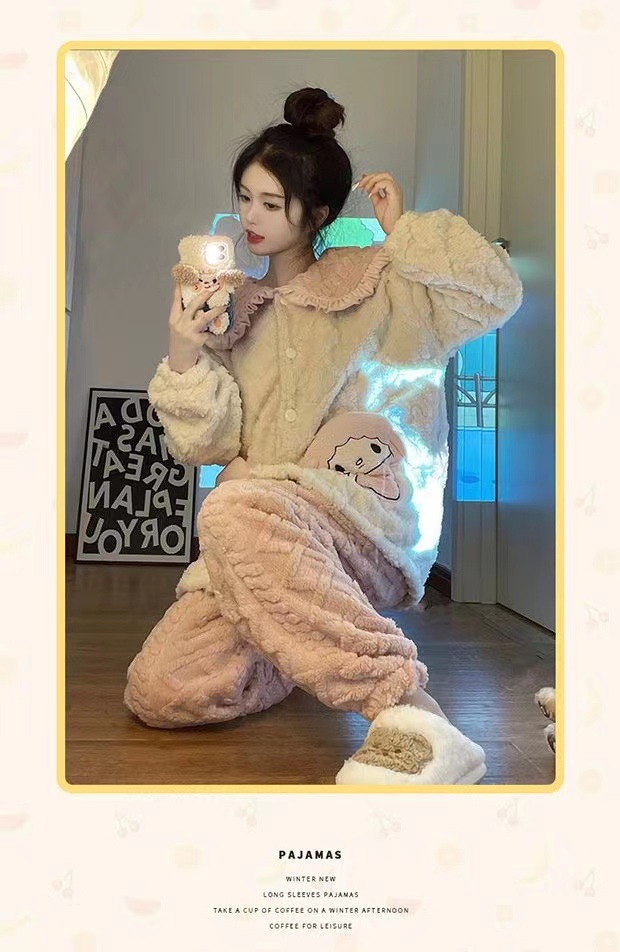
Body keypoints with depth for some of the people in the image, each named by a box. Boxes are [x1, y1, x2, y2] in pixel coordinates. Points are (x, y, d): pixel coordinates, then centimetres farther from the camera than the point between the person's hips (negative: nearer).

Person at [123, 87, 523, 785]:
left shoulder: (372, 283, 9)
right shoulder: (238, 311, 19)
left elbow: (496, 292, -6)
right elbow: (207, 445, 9)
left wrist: (404, 230, -1)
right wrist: (183, 359, -6)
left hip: (366, 524, -5)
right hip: (258, 547, 5)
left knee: (236, 510, -37)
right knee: (157, 693, -14)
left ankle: (411, 716, -35)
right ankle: (308, 640, 10)